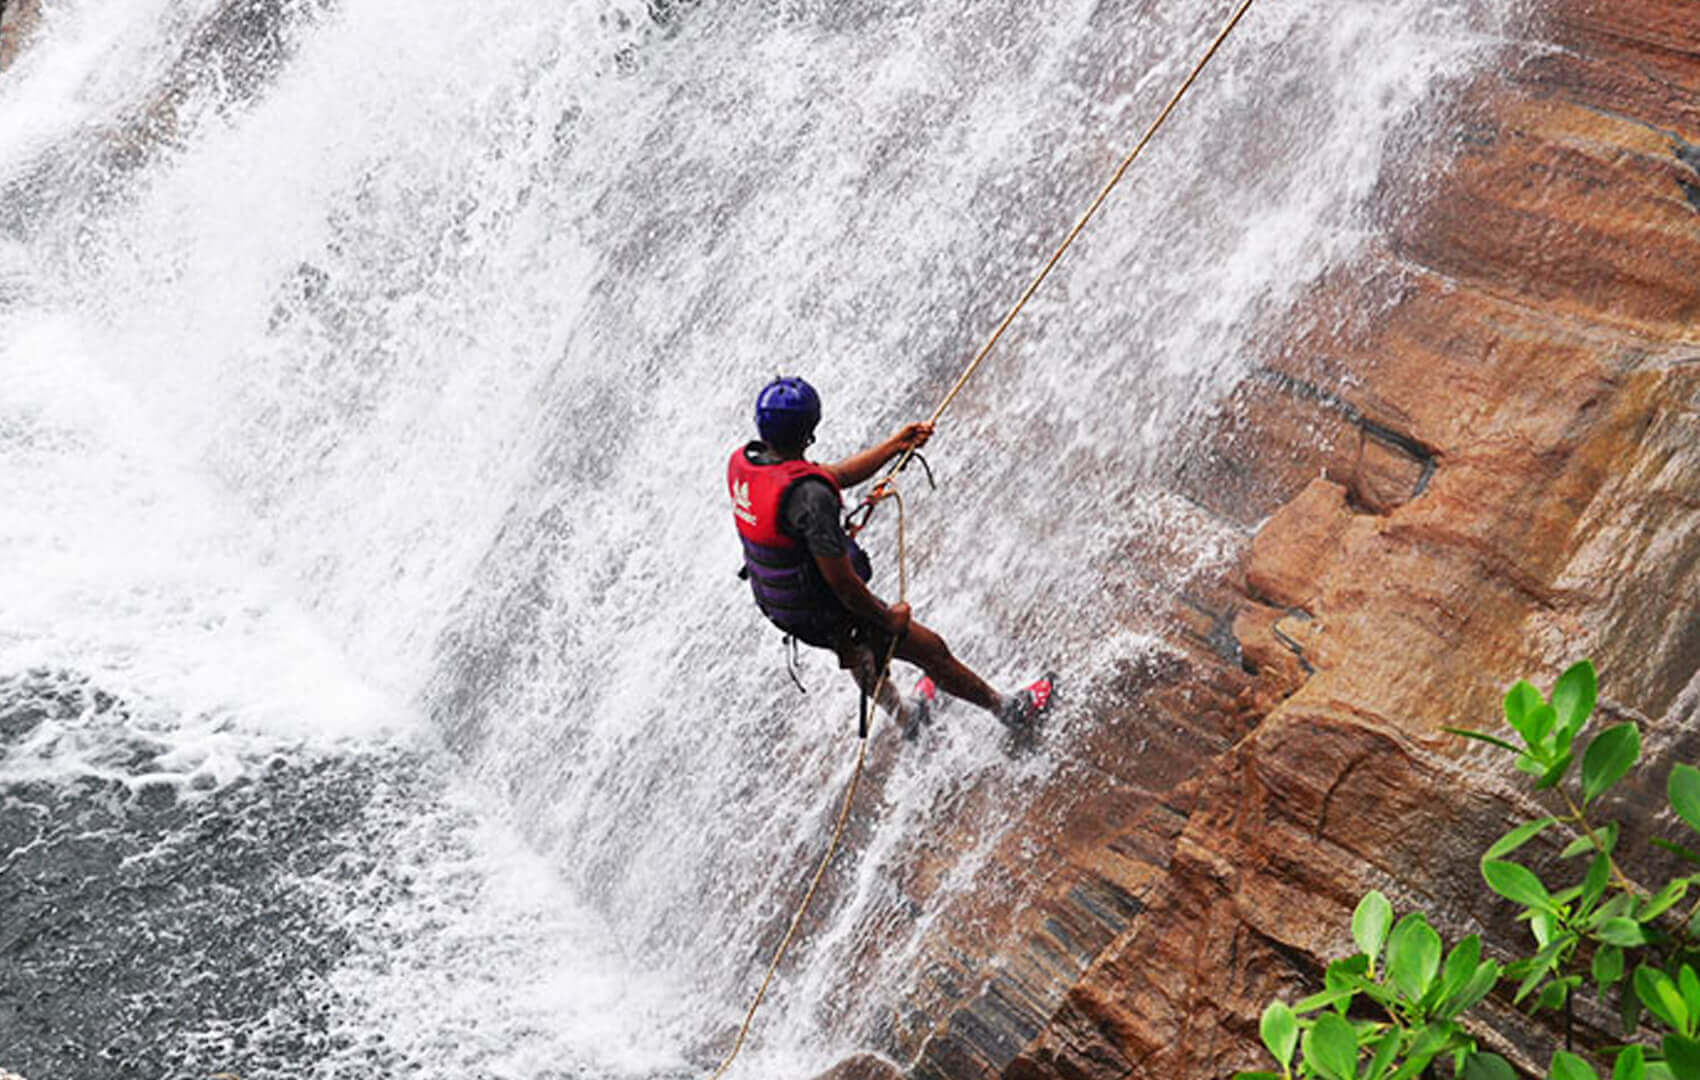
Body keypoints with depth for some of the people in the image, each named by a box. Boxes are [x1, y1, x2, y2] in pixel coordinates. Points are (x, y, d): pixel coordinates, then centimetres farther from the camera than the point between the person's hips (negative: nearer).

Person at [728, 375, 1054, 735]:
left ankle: (905, 715, 62)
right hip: (822, 616, -8)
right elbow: (841, 581, -32)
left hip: (773, 603, 8)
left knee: (854, 647, 38)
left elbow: (833, 476, 1)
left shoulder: (742, 461, -11)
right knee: (931, 648, 15)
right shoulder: (808, 495, -37)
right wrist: (888, 618, -14)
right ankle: (1008, 709, 39)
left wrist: (896, 445, 2)